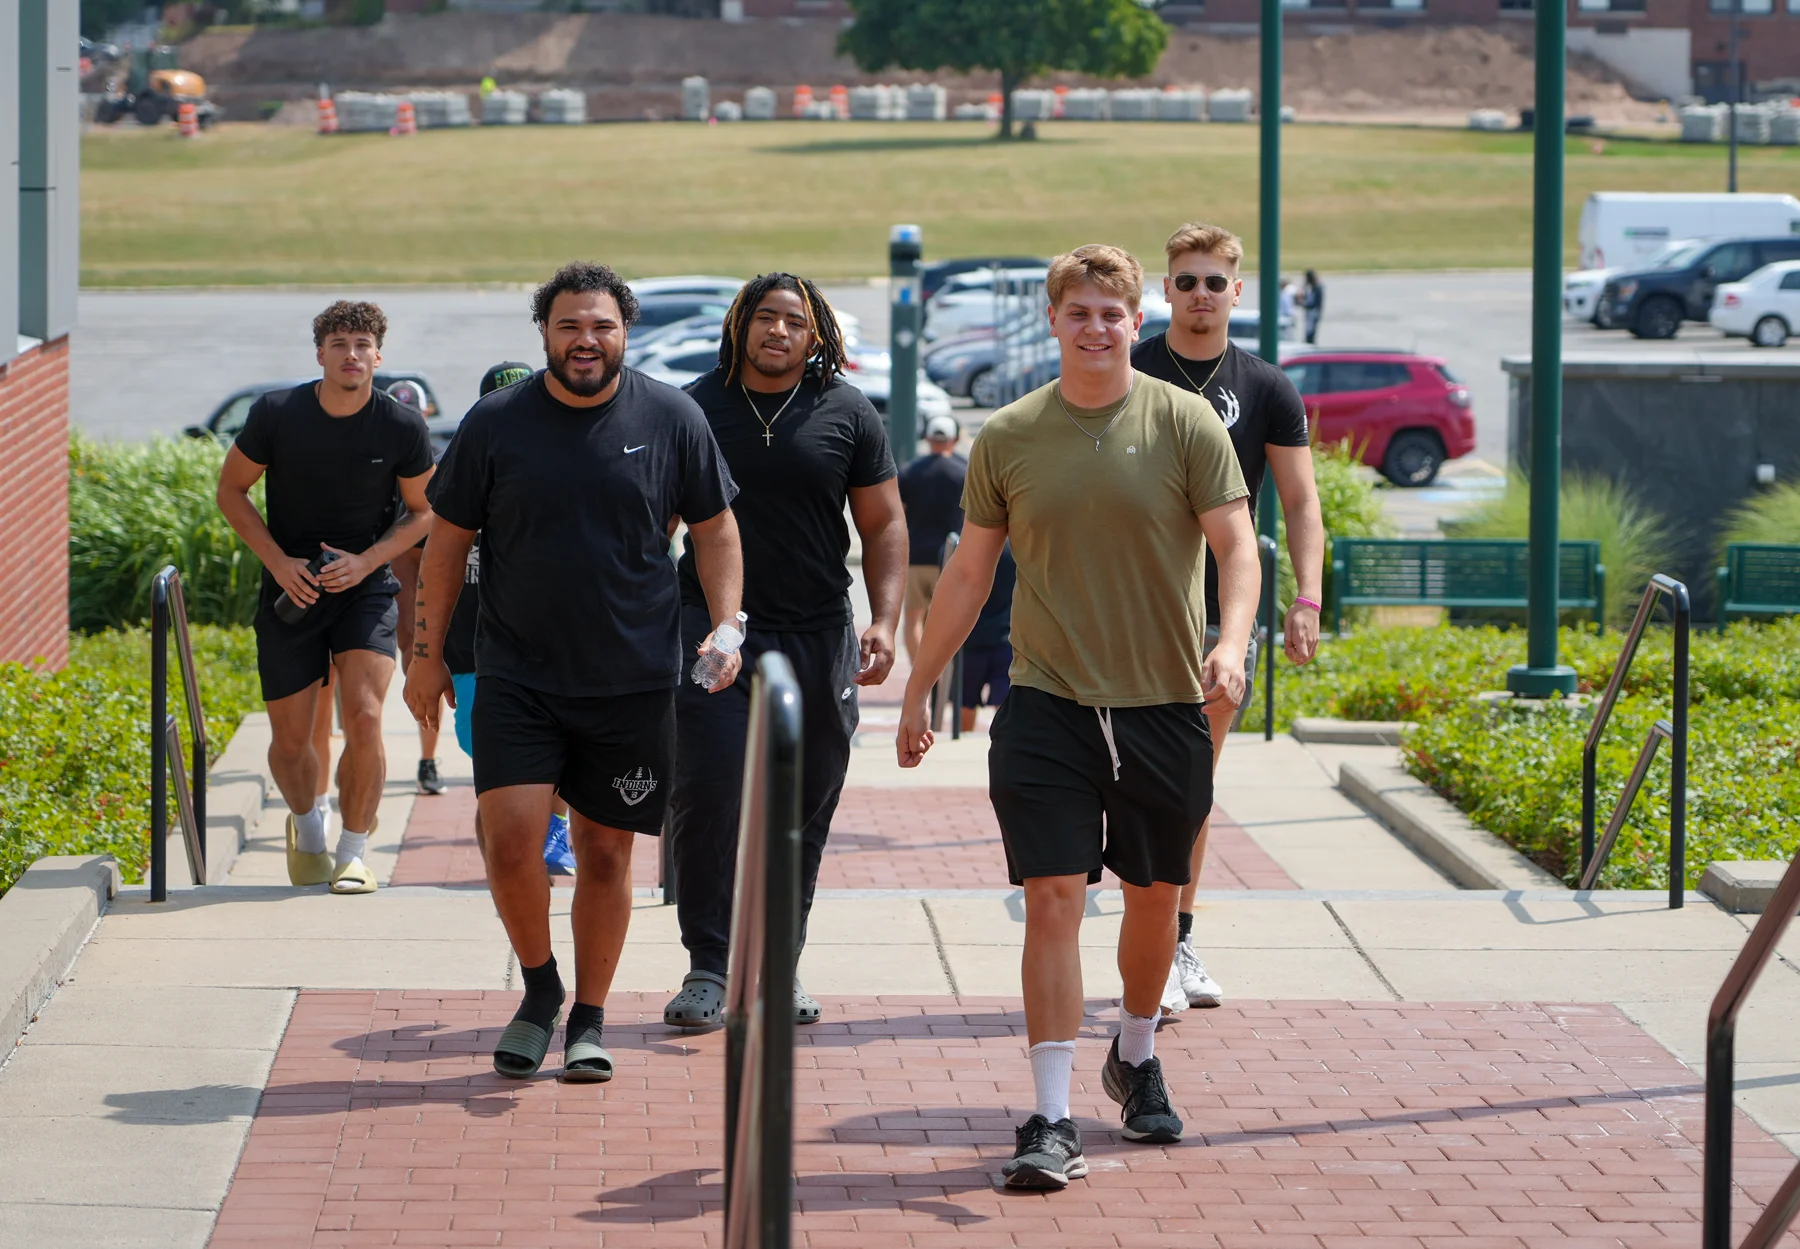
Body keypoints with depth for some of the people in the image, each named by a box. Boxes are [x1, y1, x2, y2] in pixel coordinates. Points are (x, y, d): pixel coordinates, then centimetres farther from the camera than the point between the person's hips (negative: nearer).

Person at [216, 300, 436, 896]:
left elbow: (423, 511, 4)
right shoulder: (277, 414, -9)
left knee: (363, 717, -18)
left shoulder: (402, 427, -9)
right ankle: (306, 824, 37)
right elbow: (231, 491, 3)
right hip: (291, 589, 1)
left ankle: (353, 852, -1)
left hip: (367, 587, -1)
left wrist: (366, 560, -11)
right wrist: (277, 560, -9)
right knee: (290, 739, 4)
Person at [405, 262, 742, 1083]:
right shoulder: (495, 423, -2)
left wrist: (726, 625, -4)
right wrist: (427, 652, 5)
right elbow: (448, 540, 6)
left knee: (604, 849, 6)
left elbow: (715, 530, 9)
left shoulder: (671, 419, 0)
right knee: (510, 835, -13)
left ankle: (588, 1020, 20)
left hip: (633, 678, 1)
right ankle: (539, 987, 11)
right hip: (517, 673, 0)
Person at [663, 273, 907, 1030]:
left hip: (817, 640, 1)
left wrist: (884, 620, -4)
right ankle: (709, 967, -4)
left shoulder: (846, 414, 5)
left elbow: (883, 524, 7)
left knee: (804, 808, 6)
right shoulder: (696, 410, 4)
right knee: (707, 796, -10)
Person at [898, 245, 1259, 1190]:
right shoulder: (1008, 438, 3)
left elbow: (1236, 546, -5)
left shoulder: (1184, 424, -1)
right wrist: (920, 688, 13)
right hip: (1047, 703, 0)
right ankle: (1053, 1122, -8)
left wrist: (1230, 645, -23)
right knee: (1054, 897, -9)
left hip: (1163, 704, 0)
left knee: (1153, 896, 14)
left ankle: (1135, 1059, 39)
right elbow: (969, 572, 12)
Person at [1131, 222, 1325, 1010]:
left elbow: (1300, 502, 4)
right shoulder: (1128, 377, 0)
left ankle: (1180, 940, 20)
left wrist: (1306, 598, -9)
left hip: (1223, 611, 3)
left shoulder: (1266, 391, 5)